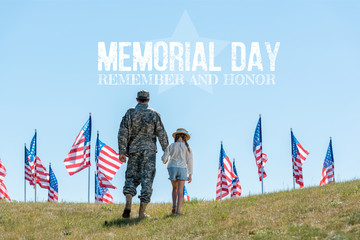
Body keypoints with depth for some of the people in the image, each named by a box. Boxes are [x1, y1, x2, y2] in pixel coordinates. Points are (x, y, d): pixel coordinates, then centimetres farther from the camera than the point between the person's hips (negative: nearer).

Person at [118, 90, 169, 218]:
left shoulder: (130, 113, 2)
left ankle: (128, 204, -13)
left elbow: (123, 133, -4)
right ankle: (142, 211, -2)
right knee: (147, 179, 1)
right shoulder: (154, 114, 2)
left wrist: (122, 152, -3)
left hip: (134, 150, 1)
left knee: (131, 177, 10)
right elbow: (162, 134, 1)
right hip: (149, 150, -1)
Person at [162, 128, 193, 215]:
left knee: (175, 188, 22)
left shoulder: (171, 146, 7)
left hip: (172, 168, 1)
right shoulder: (187, 147, 5)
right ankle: (178, 210, -15)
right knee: (180, 191, -1)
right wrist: (190, 175, 6)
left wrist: (164, 161, 27)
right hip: (182, 169, -1)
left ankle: (174, 205, 4)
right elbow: (189, 161, 3)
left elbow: (164, 158, 1)